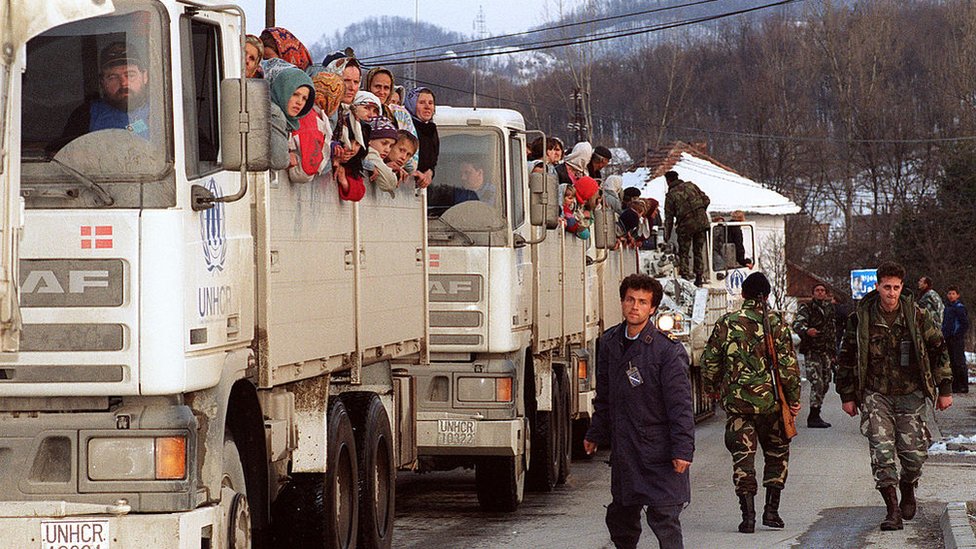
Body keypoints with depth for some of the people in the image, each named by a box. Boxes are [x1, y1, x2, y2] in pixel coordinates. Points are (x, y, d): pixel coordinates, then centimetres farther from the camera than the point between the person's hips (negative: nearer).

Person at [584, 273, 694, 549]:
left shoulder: (667, 350, -11)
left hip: (659, 453, -6)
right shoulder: (609, 342, 8)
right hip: (623, 451, 6)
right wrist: (595, 434, 23)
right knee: (620, 518, 15)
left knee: (663, 519, -9)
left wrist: (682, 450, -17)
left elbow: (680, 404, -12)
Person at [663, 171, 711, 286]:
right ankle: (698, 279, 14)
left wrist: (667, 236, 9)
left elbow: (669, 218, 2)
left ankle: (685, 276, -2)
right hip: (702, 222, 4)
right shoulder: (691, 185, 11)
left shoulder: (670, 195, 1)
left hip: (686, 225, -4)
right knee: (698, 251, 14)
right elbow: (706, 200, 9)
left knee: (683, 253, 9)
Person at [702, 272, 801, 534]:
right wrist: (794, 398, 3)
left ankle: (748, 515, -4)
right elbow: (788, 364, -6)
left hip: (736, 402, 0)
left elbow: (710, 361, 5)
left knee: (742, 457, 4)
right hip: (770, 400, 0)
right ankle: (771, 510, 13)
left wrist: (711, 388, 22)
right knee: (777, 453, 16)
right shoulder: (776, 324, -4)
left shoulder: (726, 323, 0)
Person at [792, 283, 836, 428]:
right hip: (811, 351, -6)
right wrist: (806, 331, -42)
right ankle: (813, 417, -13)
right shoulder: (806, 308, -2)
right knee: (817, 383, -16)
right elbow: (797, 324, -19)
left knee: (825, 384, 6)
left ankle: (815, 416, 15)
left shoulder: (830, 309, 16)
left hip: (826, 351, 6)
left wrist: (834, 352, 22)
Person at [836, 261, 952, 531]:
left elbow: (938, 349, 8)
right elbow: (846, 357, 6)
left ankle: (908, 493, 30)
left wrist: (944, 389, 7)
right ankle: (892, 509, -8)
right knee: (882, 452, -12)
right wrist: (847, 396, 6)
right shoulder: (861, 317, -4)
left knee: (914, 452, 0)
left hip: (910, 395, 1)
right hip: (876, 395, -1)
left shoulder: (916, 316, -2)